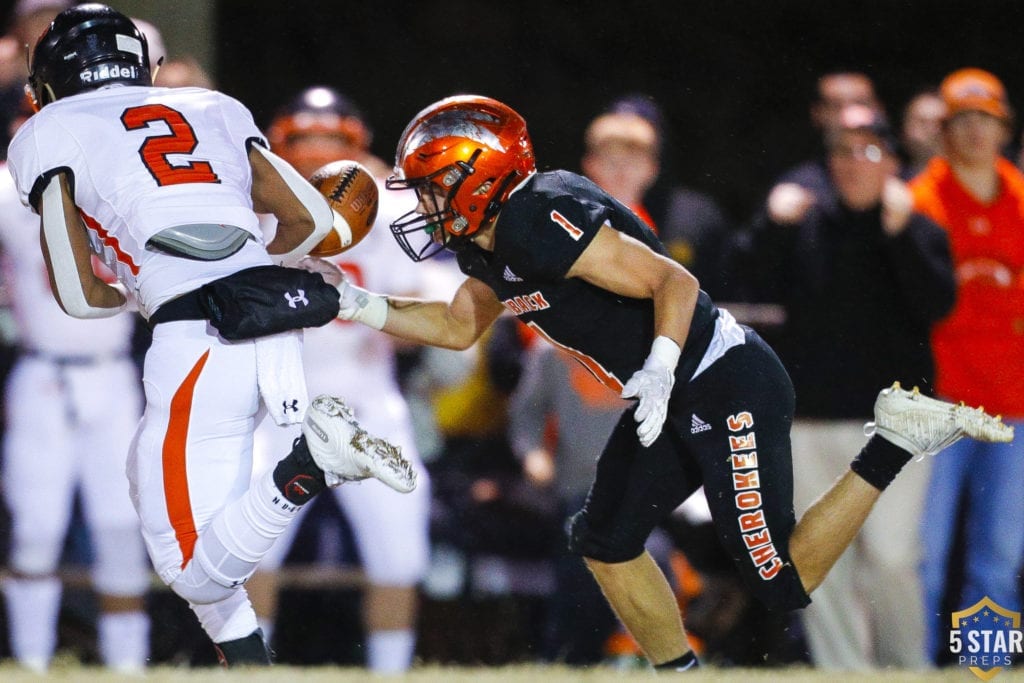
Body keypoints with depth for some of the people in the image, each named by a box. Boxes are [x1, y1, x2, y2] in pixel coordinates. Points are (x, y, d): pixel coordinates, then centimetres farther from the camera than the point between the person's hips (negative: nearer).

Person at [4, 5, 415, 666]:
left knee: (197, 569, -2)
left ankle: (313, 464, -25)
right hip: (280, 325, 6)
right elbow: (312, 219, 25)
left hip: (198, 333, -6)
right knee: (152, 478, 26)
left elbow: (78, 296, 6)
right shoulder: (212, 110, 24)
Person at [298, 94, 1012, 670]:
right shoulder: (488, 245, 7)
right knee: (604, 540, 13)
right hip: (677, 402, 10)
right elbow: (460, 325, 22)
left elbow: (676, 282, -24)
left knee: (784, 584, -6)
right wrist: (359, 304, 10)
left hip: (731, 390, -10)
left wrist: (660, 370, -37)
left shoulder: (541, 218, -23)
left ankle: (897, 442, 2)